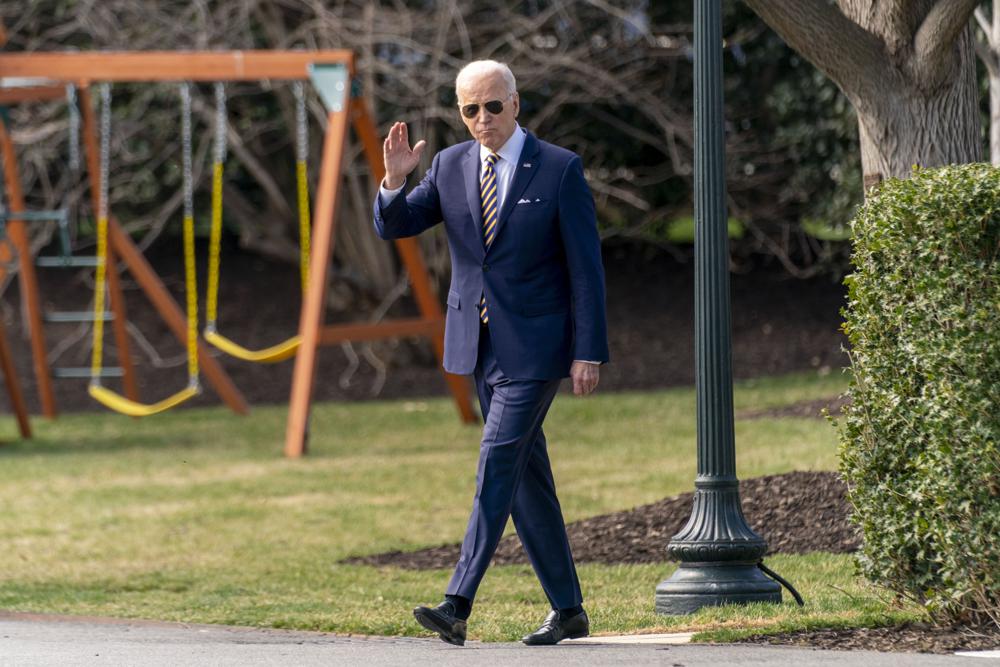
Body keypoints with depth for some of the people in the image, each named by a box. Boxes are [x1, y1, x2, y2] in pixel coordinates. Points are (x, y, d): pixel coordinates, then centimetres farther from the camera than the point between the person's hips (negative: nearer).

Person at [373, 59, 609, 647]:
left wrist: (589, 353, -12)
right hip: (479, 348, 6)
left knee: (498, 462, -15)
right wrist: (395, 180, -18)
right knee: (527, 476, 9)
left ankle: (459, 604, -22)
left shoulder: (560, 170, -7)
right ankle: (568, 611, 16)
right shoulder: (450, 167, 7)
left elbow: (586, 266, -8)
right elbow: (394, 226, 3)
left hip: (535, 347, -6)